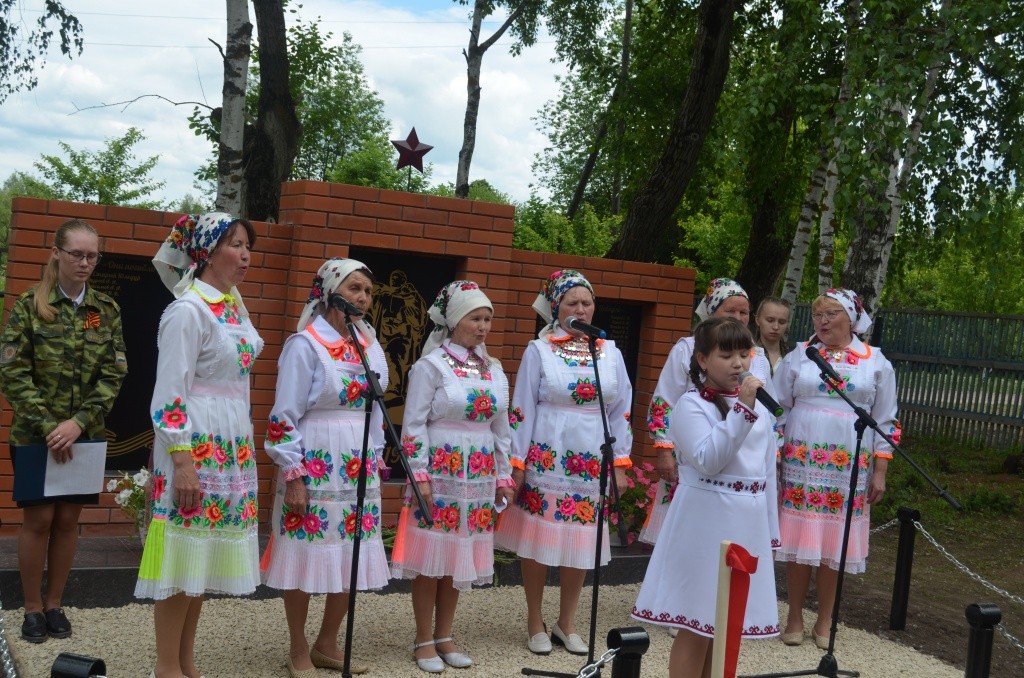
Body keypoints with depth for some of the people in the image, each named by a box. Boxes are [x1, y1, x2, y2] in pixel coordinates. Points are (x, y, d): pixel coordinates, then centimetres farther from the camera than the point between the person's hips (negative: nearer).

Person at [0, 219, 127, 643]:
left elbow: (113, 374, -2)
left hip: (85, 435, 2)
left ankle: (54, 604, 21)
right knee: (38, 518, 2)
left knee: (68, 519, 7)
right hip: (35, 434, -2)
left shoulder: (107, 311, 2)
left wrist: (78, 422, -15)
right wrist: (47, 426, -17)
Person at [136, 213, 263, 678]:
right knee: (183, 558, -1)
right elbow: (170, 392, -16)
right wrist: (182, 461, -20)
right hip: (196, 447, -8)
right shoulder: (188, 309, -12)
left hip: (231, 447, 8)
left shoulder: (232, 307, 13)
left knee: (202, 560, 12)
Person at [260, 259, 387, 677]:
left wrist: (376, 461, 14)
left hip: (359, 468, 6)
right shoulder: (305, 344, -10)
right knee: (307, 558, 2)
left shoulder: (370, 343, 9)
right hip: (315, 466, -6)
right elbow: (284, 416, -12)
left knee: (353, 560, 10)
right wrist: (294, 476, -14)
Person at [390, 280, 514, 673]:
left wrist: (503, 476, 13)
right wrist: (420, 475, -14)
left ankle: (444, 636, 23)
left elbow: (501, 428, 15)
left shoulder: (494, 371, 11)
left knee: (459, 558, 10)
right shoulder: (431, 366, -6)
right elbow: (413, 426, -9)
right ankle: (424, 640, 13)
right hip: (440, 472, -5)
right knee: (430, 558, 1)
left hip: (478, 477, 5)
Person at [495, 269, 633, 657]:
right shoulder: (539, 351, -2)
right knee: (538, 541, 4)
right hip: (546, 460, -3)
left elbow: (622, 411, 9)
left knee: (581, 543, 8)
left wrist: (620, 461, 4)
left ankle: (567, 624, 24)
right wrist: (516, 463, -7)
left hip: (592, 463, 3)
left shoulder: (610, 353, 7)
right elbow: (522, 410, -3)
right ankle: (535, 624, 20)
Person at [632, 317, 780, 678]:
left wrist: (770, 531, 15)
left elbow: (768, 472, 15)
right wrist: (742, 409, -24)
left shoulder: (760, 409, 12)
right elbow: (708, 461, -22)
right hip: (706, 522, -6)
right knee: (697, 626, -1)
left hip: (748, 524, 6)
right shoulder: (691, 404, -8)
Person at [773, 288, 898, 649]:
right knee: (799, 540, 2)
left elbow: (885, 421, 7)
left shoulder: (876, 363, 6)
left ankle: (824, 622, 19)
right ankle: (795, 619, 15)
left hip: (849, 467, 0)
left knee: (834, 545, 5)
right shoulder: (798, 358, 5)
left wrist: (880, 471, 1)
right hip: (801, 463, 0)